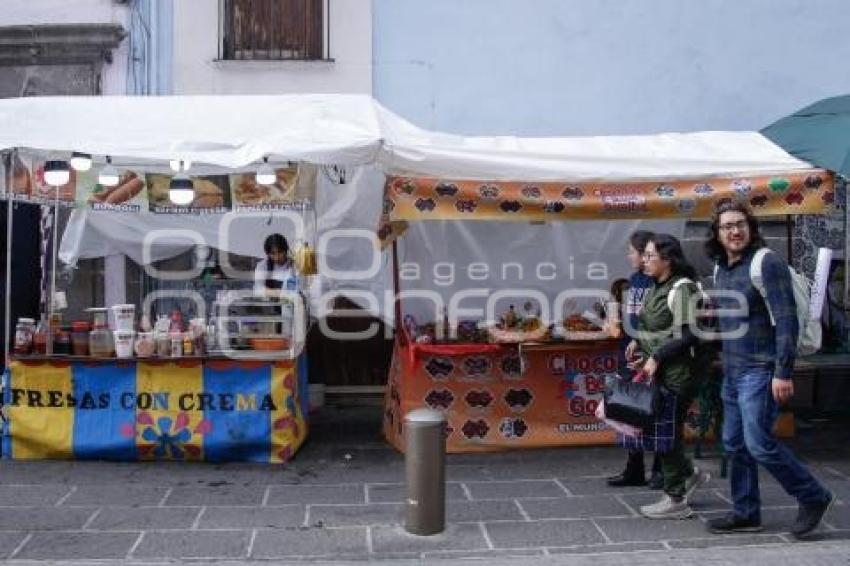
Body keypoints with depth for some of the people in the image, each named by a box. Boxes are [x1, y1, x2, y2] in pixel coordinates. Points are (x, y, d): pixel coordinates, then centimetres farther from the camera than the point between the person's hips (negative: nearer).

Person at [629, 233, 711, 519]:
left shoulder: (681, 289, -14)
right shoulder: (657, 288, 12)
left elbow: (688, 335, -19)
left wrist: (656, 357, -19)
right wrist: (639, 341, 7)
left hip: (677, 374, -8)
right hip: (658, 372, 8)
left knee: (669, 432, 0)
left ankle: (676, 501, 12)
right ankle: (689, 473, 32)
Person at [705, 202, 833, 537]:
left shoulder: (767, 264, -12)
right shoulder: (721, 270, 12)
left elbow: (786, 320, -17)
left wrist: (783, 372, -20)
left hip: (760, 371, -8)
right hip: (732, 372, 8)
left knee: (759, 444, -8)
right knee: (734, 445, 11)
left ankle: (813, 497, 11)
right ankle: (745, 513, 23)